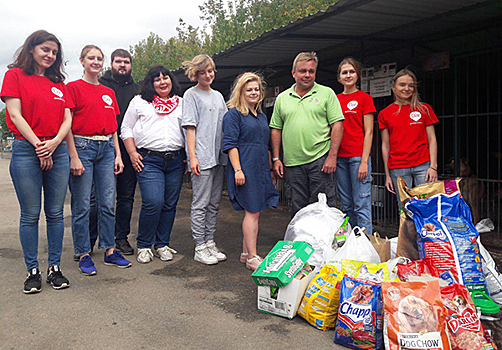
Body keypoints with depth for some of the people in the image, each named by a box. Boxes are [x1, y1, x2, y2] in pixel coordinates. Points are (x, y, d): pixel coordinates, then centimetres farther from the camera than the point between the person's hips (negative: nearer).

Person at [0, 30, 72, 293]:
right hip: (26, 150, -4)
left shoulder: (58, 84, 17)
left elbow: (67, 118, 10)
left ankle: (55, 267, 16)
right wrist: (38, 147, -10)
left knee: (55, 213, 6)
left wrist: (54, 142, -9)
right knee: (30, 215, 2)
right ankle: (32, 271, 13)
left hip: (57, 151, 4)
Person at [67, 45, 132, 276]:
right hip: (83, 146, -5)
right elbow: (67, 125, -7)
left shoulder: (109, 93, 17)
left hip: (106, 148, 5)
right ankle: (83, 255, 11)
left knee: (108, 203, 7)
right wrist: (74, 157, -14)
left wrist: (117, 154, 10)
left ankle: (109, 251, 16)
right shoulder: (73, 88, 0)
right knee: (82, 206, 0)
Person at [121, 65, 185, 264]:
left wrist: (189, 155, 8)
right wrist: (133, 153, -3)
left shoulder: (182, 104, 17)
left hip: (176, 161, 3)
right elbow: (126, 129, 8)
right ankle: (144, 246, 4)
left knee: (170, 204, 4)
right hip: (149, 160, -3)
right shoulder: (139, 102, 10)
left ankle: (162, 244, 18)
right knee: (153, 202, -14)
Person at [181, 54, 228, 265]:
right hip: (202, 157, -7)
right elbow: (190, 127, -6)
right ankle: (200, 248, 3)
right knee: (201, 204, -4)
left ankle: (210, 243, 18)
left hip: (219, 155, 7)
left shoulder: (218, 96, 19)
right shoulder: (191, 94, 0)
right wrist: (192, 156, -13)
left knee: (214, 203, 10)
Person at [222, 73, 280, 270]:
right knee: (252, 212, -8)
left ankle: (246, 253, 20)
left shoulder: (262, 116, 20)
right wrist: (237, 169, -18)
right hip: (245, 171, -8)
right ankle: (252, 257, 0)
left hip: (261, 170, 8)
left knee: (254, 211, 9)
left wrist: (271, 168, 22)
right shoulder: (233, 114, -4)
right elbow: (230, 144, -11)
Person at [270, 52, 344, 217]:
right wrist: (276, 158, 7)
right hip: (292, 162, 3)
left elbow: (337, 125, -3)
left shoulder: (326, 93, 3)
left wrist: (332, 156, -11)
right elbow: (276, 129, 14)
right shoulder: (282, 98, 12)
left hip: (320, 159, -3)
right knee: (297, 208, 11)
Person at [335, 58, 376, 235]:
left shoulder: (364, 98, 1)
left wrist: (364, 161, -11)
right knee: (347, 205, 10)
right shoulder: (335, 99, 14)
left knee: (361, 205, -6)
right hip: (339, 158, 5)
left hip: (358, 157, -5)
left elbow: (368, 132, -4)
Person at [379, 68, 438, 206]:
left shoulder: (424, 109, 9)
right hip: (398, 169, 0)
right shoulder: (385, 114, 9)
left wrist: (433, 166, -4)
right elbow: (385, 145, 9)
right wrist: (387, 174, 6)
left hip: (423, 166, 0)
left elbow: (432, 139, 7)